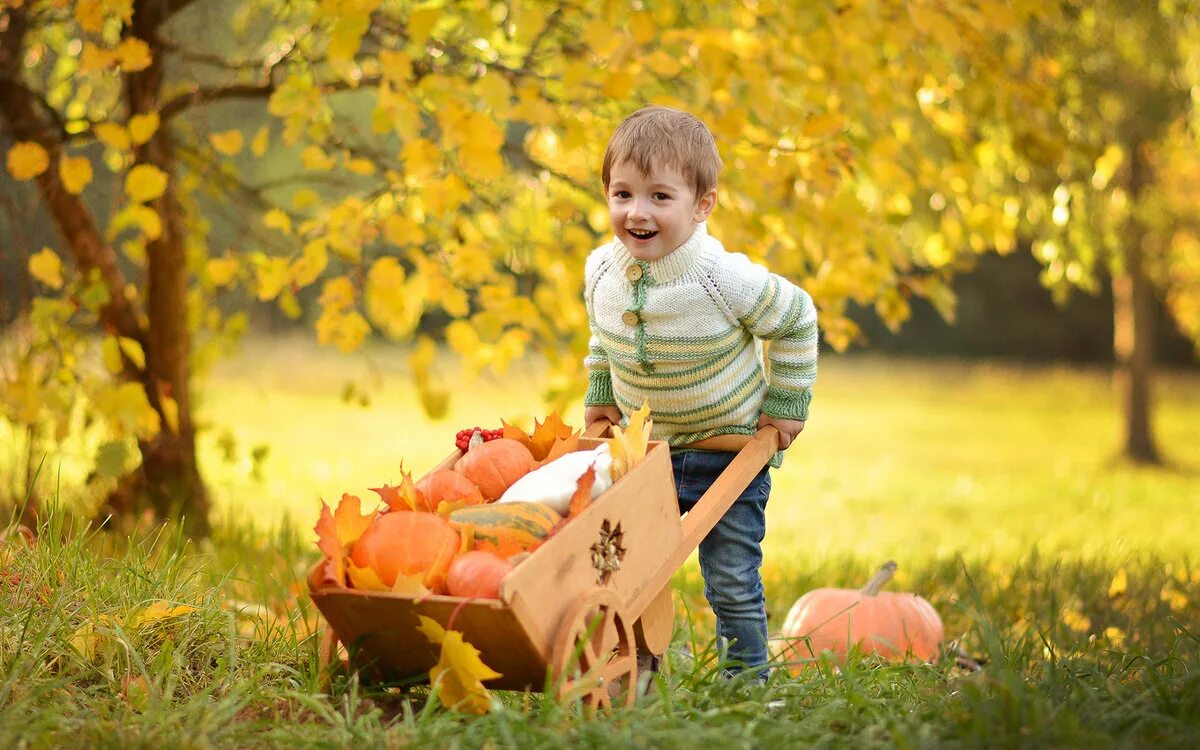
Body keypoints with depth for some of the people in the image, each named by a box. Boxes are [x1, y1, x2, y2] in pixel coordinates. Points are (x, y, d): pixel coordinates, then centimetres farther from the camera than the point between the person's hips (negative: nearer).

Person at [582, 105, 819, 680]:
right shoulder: (601, 270, -10)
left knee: (732, 582, 0)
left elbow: (796, 320, -9)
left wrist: (785, 405, -6)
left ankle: (746, 678, 16)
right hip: (645, 448, 5)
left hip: (730, 449, -4)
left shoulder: (725, 279, -26)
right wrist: (601, 395, 14)